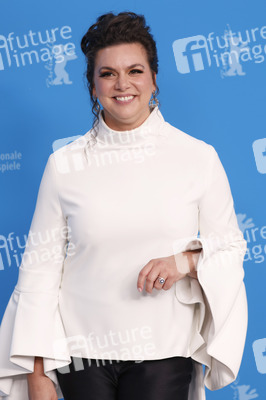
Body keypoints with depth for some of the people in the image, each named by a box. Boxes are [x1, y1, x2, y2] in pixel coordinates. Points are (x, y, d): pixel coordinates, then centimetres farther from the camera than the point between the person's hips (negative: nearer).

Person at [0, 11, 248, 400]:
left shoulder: (198, 157, -2)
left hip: (165, 351, 0)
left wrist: (186, 260, -17)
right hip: (82, 352, 1)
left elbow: (231, 247, 5)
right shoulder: (64, 164, -3)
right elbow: (40, 266, -1)